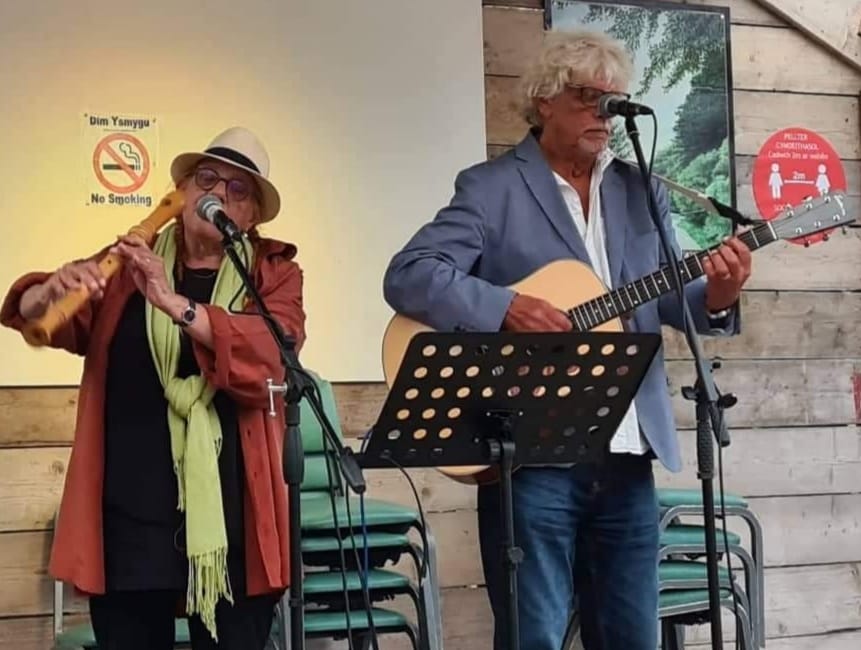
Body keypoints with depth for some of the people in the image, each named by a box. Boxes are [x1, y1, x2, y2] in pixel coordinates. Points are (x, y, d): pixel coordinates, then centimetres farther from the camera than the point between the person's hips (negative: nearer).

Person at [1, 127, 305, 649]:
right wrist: (52, 293, -22)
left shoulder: (275, 273, 6)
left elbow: (271, 353, -14)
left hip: (234, 519, -1)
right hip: (132, 514, 1)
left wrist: (172, 302, -25)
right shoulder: (128, 264, 11)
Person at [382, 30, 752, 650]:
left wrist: (715, 297, -10)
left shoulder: (642, 193, 15)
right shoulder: (490, 188, -1)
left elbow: (663, 298, 13)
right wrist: (506, 308, -23)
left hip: (626, 452, 5)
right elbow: (406, 276, -10)